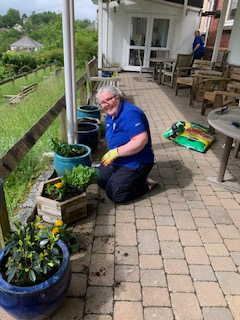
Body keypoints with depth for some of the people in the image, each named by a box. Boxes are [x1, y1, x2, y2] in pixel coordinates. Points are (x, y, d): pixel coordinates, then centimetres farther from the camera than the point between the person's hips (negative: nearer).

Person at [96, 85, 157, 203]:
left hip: (135, 163, -10)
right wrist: (110, 155, 8)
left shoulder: (130, 114, -25)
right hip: (117, 160, 10)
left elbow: (141, 140, -36)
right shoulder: (110, 116, 6)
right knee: (101, 180, 17)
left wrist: (116, 152, -31)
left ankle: (146, 184, 5)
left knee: (115, 194, -11)